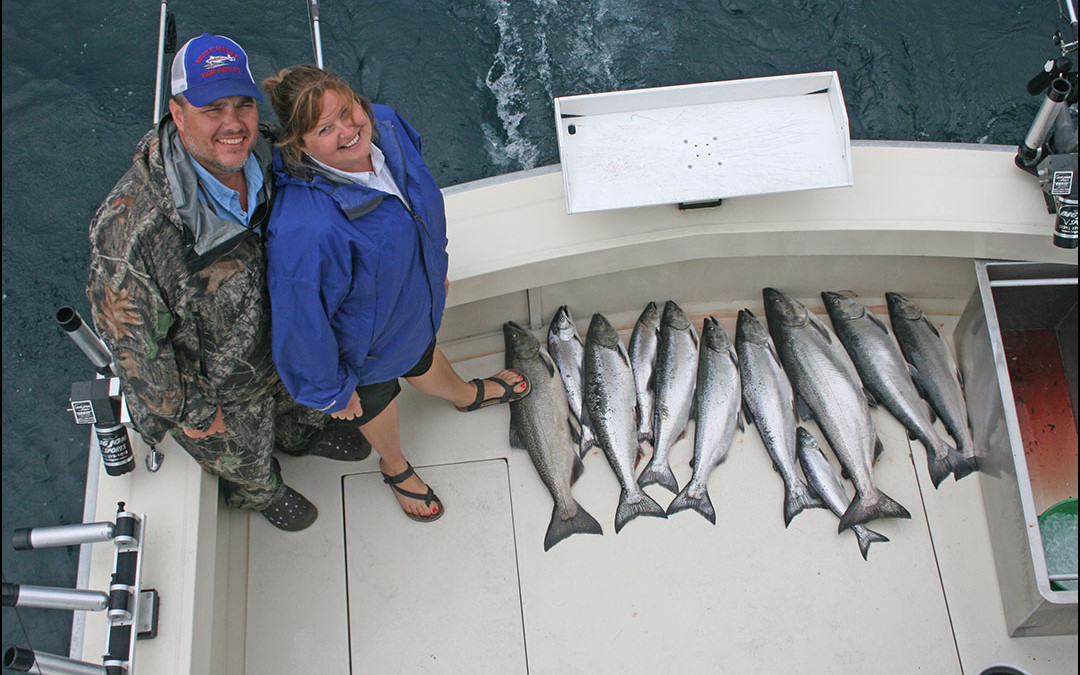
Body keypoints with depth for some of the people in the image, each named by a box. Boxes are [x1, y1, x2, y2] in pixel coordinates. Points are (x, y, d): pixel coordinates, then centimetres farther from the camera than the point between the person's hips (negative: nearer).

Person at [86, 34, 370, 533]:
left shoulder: (264, 158, -21)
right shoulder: (130, 224, -42)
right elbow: (131, 339, -28)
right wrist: (189, 411, -17)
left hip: (281, 338, 5)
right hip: (213, 385, -5)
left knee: (298, 399, 37)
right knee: (243, 457, 27)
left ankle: (302, 436, 73)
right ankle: (258, 493, 63)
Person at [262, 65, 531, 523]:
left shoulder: (386, 126, -23)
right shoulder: (304, 231, -47)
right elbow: (302, 320, -31)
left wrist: (435, 265, 14)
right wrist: (330, 391, -15)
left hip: (416, 299, 5)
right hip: (362, 342, -5)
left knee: (421, 357, 38)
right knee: (376, 400, 29)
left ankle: (466, 395, 73)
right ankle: (395, 467, 63)